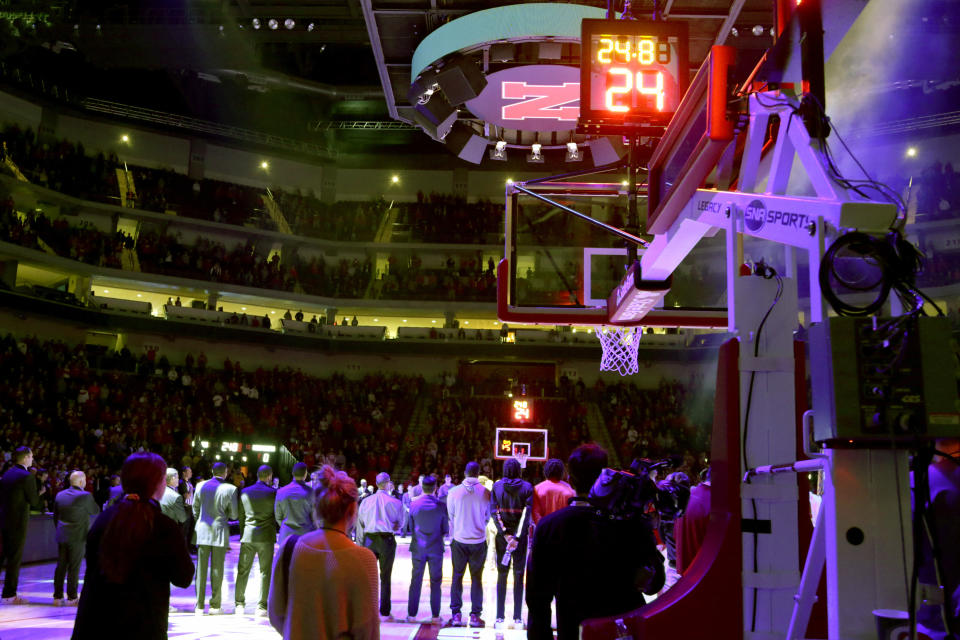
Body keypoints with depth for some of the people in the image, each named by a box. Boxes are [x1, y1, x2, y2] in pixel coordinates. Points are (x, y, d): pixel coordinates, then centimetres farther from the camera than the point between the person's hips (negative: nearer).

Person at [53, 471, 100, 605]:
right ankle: (72, 597, 6)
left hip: (62, 536, 5)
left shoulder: (60, 495, 6)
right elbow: (96, 511, 0)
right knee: (74, 568, 2)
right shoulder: (85, 496, -13)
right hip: (77, 537, -5)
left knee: (60, 566, 10)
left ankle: (57, 596, 14)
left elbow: (55, 516, 13)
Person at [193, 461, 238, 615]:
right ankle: (215, 606, 8)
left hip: (202, 530, 3)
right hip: (220, 530, -3)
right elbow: (234, 514, -3)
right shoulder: (230, 489, -8)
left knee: (201, 568, 6)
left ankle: (199, 606, 6)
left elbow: (195, 508, 11)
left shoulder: (201, 486, 2)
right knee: (217, 569, 5)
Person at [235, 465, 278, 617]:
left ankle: (239, 604, 12)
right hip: (266, 537, -3)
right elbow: (278, 515, -2)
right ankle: (262, 607, 3)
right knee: (265, 572, 3)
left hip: (248, 536, 3)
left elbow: (241, 516, 12)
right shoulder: (273, 493, -5)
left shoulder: (245, 492, 6)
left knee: (243, 571, 10)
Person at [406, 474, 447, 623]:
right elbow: (445, 529, 0)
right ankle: (435, 616, 9)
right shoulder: (441, 506, -8)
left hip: (418, 548, 1)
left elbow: (411, 527, 6)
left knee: (415, 582, 9)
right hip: (436, 548, -1)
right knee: (435, 582, 7)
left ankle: (412, 615, 11)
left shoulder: (414, 505, -5)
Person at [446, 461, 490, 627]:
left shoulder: (454, 492, -7)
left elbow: (450, 516, 4)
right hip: (479, 540, 0)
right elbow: (488, 516, 5)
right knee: (477, 578, 8)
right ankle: (475, 615, 8)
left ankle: (456, 614, 8)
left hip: (459, 540, 0)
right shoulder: (485, 492, -7)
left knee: (457, 577, 9)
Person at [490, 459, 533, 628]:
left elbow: (494, 512, -6)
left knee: (502, 575, 8)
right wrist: (517, 537, -14)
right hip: (520, 535, -1)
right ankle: (517, 617, 5)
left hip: (502, 535, 1)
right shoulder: (526, 487, -5)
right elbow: (527, 513, -12)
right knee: (519, 575, 5)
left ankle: (500, 616, 9)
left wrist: (505, 533, -9)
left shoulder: (497, 486, -1)